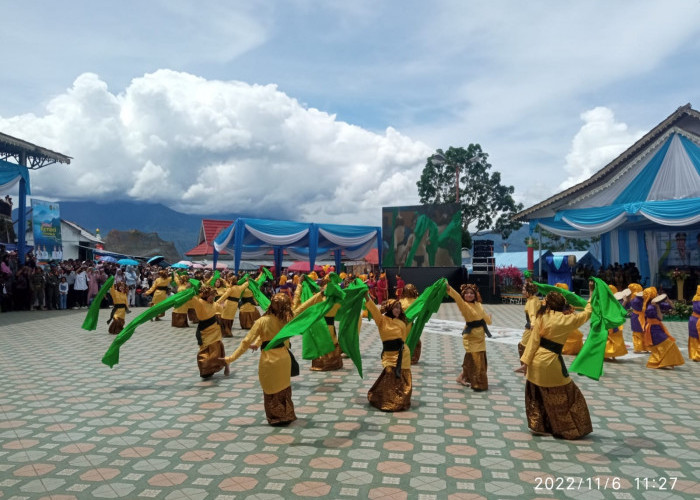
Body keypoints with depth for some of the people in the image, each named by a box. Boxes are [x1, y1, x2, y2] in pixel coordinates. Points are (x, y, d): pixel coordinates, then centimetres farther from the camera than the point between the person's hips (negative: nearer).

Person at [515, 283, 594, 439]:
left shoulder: (541, 317, -1)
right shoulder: (565, 320, -8)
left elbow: (533, 341, -3)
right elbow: (587, 313, 5)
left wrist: (526, 361, -1)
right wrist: (592, 292, 13)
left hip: (536, 361, 4)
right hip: (550, 362, -4)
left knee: (537, 395, 20)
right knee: (567, 396, 14)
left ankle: (538, 425, 26)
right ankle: (571, 430, 24)